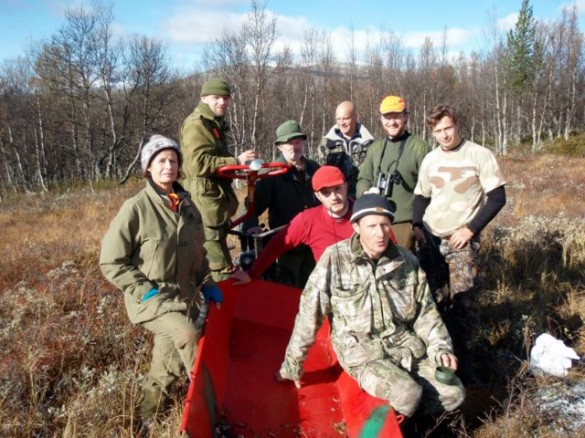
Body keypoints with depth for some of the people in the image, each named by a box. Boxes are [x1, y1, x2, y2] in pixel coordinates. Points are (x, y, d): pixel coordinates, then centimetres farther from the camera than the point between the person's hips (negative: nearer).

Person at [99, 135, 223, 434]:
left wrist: (206, 283, 7)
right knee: (189, 335, -29)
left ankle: (148, 421, 34)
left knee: (169, 365, 11)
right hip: (151, 297, -6)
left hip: (184, 294, 6)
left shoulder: (187, 206, 7)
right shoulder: (136, 208, -12)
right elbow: (111, 262, -9)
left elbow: (197, 253, 20)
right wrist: (145, 291, -15)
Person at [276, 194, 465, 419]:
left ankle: (401, 409, 14)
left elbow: (425, 311, 10)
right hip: (359, 348, -4)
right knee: (408, 396, -26)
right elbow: (309, 313, -9)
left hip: (404, 343, 5)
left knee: (454, 394, -8)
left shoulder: (407, 260, 0)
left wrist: (440, 348, -3)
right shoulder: (334, 258, -14)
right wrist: (292, 364, -4)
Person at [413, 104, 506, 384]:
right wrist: (417, 225, 2)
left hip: (462, 240, -4)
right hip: (430, 238, 4)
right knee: (432, 300, 5)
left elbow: (497, 197, -6)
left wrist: (470, 229, -12)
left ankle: (462, 362, 9)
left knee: (464, 302, -6)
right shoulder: (430, 159, 9)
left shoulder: (479, 155, -5)